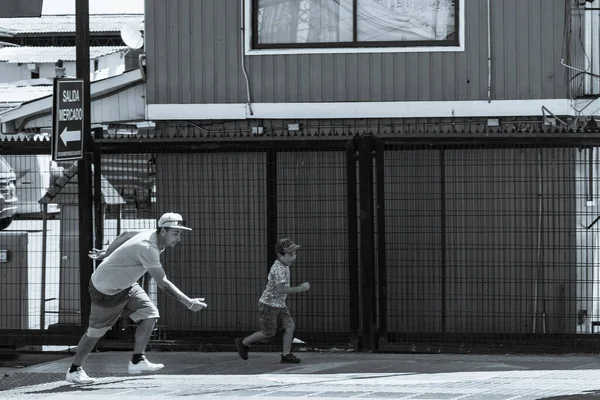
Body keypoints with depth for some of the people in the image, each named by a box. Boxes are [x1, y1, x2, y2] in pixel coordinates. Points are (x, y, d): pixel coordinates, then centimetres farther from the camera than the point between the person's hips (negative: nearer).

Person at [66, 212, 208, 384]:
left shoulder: (150, 234, -7)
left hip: (125, 286, 9)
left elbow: (125, 236, 12)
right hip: (106, 291, -9)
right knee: (95, 332, 6)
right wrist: (189, 303, -39)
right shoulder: (148, 248, -36)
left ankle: (137, 361, -2)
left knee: (149, 314, -7)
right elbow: (163, 284, -39)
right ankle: (74, 369, 23)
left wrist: (106, 254, 25)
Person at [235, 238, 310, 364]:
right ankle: (243, 343, 21)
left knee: (290, 326, -2)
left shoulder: (284, 265, 6)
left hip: (280, 305, 9)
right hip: (269, 305, -9)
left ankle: (286, 354, 4)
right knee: (268, 333, 2)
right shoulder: (279, 269, -25)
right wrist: (300, 288, -33)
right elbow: (280, 289, -36)